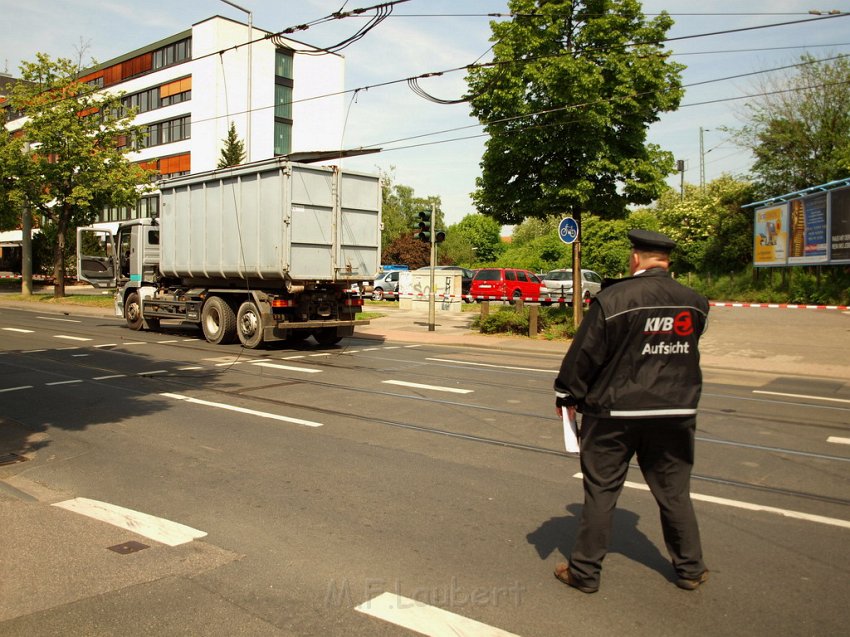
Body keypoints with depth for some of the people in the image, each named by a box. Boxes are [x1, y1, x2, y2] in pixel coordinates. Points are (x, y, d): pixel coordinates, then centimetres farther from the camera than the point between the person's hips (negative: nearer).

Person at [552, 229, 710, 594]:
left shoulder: (613, 299, -15)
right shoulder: (694, 303, -1)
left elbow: (585, 354, -10)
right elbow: (687, 350, 12)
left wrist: (567, 396, 1)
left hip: (614, 413, -4)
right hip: (674, 414, 4)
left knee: (601, 492, 7)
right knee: (674, 492, 17)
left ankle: (585, 571, 17)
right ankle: (690, 568, 30)